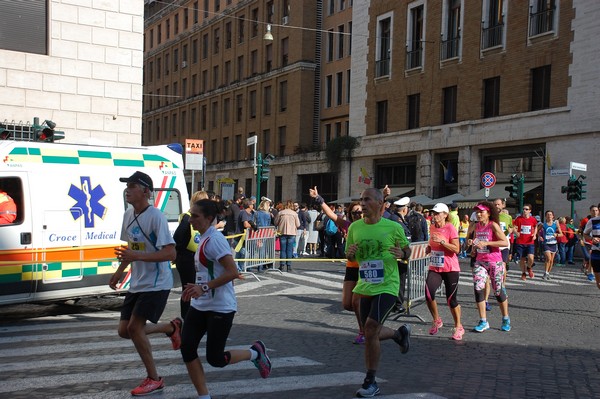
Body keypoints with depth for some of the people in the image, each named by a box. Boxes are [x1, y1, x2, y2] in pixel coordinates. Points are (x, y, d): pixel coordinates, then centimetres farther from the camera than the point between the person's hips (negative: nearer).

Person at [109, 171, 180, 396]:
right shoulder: (128, 215, 6)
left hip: (156, 283, -8)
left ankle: (154, 379, 7)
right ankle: (172, 327, 29)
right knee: (124, 331, 8)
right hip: (137, 283, 9)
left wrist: (136, 256, -31)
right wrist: (119, 271, 14)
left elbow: (171, 253, -25)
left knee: (135, 327, -12)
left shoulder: (156, 217, -20)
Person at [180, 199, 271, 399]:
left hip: (220, 308, -9)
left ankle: (255, 352, 23)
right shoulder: (204, 239, 11)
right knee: (187, 348, -2)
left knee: (215, 359, -2)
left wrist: (204, 287, -26)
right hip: (200, 306, 9)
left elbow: (232, 272, -25)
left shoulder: (215, 240, -18)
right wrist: (195, 287, 12)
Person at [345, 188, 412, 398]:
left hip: (386, 286, -5)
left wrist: (402, 254, -18)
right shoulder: (354, 227, 2)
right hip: (365, 286, 6)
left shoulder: (393, 227, -7)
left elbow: (407, 250, 6)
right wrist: (350, 253, -11)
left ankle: (371, 382, -3)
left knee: (370, 328, -17)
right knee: (371, 333, 14)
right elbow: (350, 258, 13)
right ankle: (400, 333, 46)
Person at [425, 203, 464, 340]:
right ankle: (436, 320, 7)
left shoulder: (450, 228, -10)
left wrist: (442, 241, -25)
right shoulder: (432, 227, 8)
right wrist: (429, 248, 5)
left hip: (450, 269, -5)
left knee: (451, 299, 1)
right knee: (428, 293, -16)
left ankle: (458, 327, 21)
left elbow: (457, 249, -16)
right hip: (434, 268, 5)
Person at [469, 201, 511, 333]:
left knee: (498, 291, 5)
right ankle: (483, 322, -1)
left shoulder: (493, 225, -12)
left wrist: (486, 243, -25)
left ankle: (506, 320, 26)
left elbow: (505, 242, -20)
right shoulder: (477, 226, 7)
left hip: (495, 262, -5)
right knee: (478, 289, -9)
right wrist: (473, 243, 4)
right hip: (480, 261, 5)